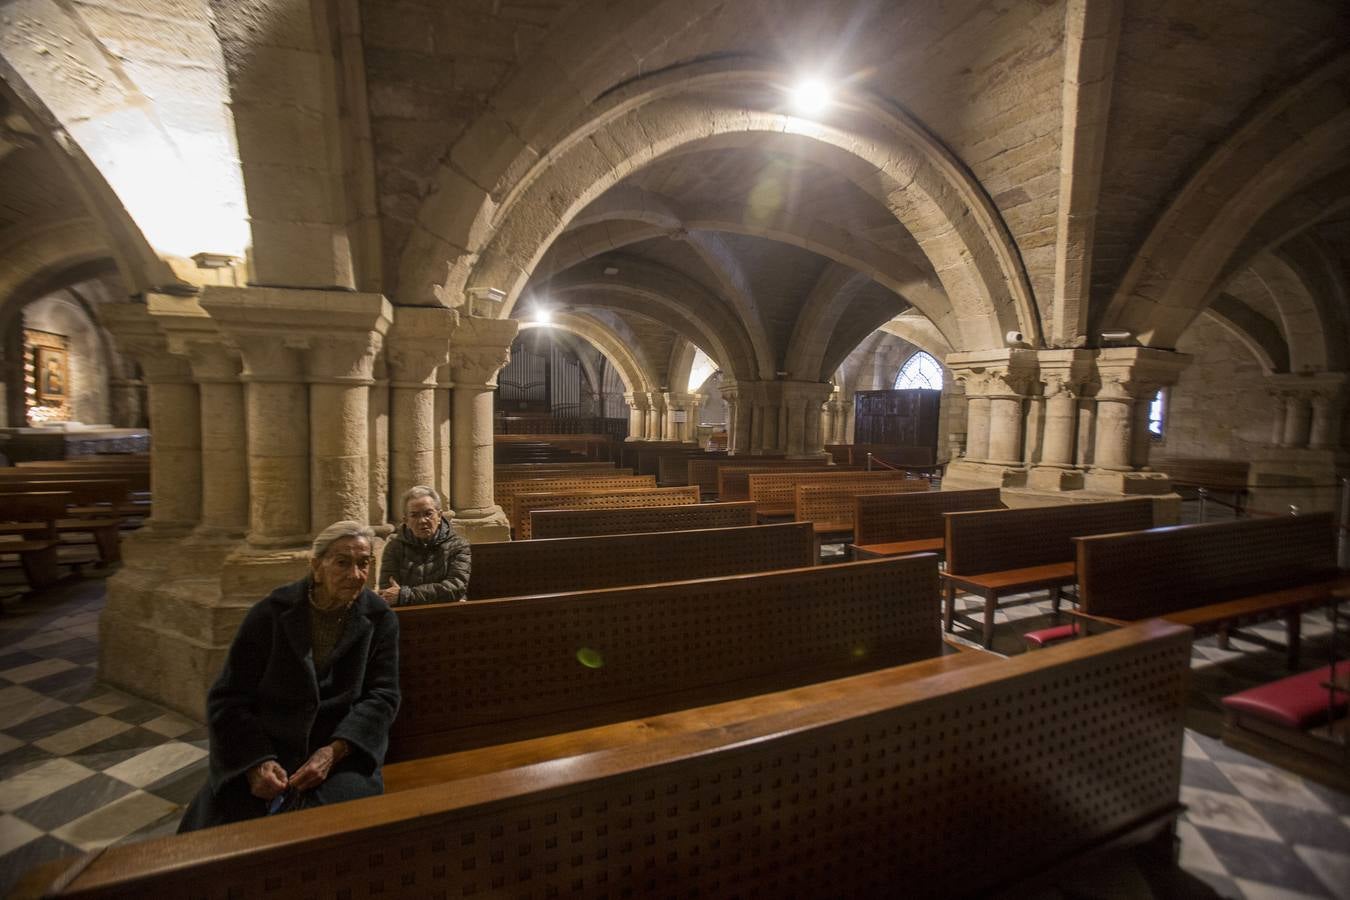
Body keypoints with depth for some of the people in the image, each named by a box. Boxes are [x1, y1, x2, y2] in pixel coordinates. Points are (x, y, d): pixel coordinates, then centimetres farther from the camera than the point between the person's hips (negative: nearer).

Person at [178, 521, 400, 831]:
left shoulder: (380, 621, -3)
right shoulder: (271, 613, -5)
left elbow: (382, 696, -5)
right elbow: (228, 698, -2)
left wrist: (333, 752, -20)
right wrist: (256, 762, -17)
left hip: (341, 750, 0)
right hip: (261, 749, 1)